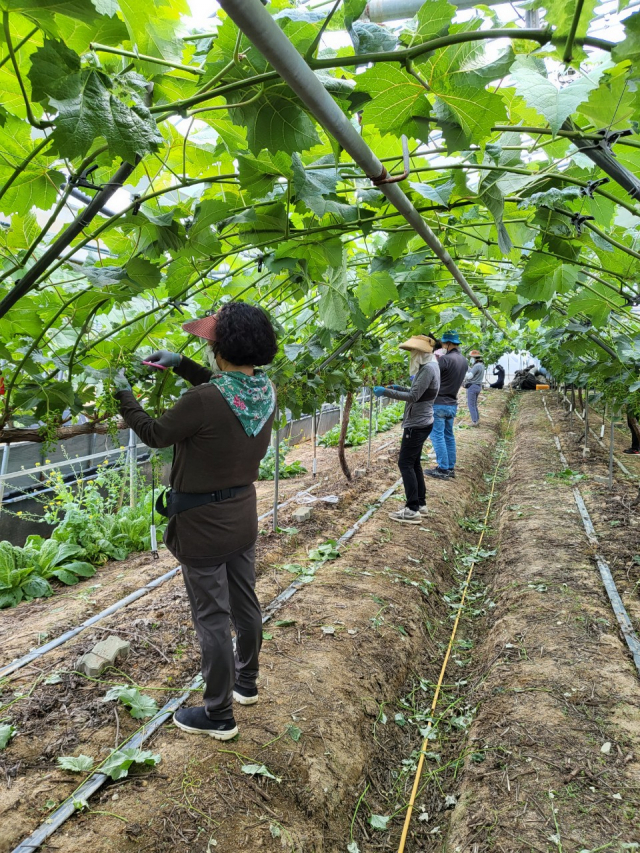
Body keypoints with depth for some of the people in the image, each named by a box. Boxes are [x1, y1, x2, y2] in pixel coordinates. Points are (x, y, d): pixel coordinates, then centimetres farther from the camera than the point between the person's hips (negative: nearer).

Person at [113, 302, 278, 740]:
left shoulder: (202, 402, -28)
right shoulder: (266, 389, -7)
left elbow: (155, 434, -10)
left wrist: (123, 393, 6)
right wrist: (182, 364, 13)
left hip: (203, 525, -7)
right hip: (244, 515, 7)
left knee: (212, 619, 7)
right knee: (245, 604, 22)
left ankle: (219, 716, 25)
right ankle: (247, 682, 44)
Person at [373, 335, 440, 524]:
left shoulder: (428, 369, -19)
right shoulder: (428, 367, 14)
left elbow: (413, 396, -24)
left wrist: (386, 392, -23)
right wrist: (400, 388, 13)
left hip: (417, 424, -11)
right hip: (420, 422, 11)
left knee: (405, 464, -9)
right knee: (413, 463, 16)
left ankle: (413, 510, -8)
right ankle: (420, 503, 23)